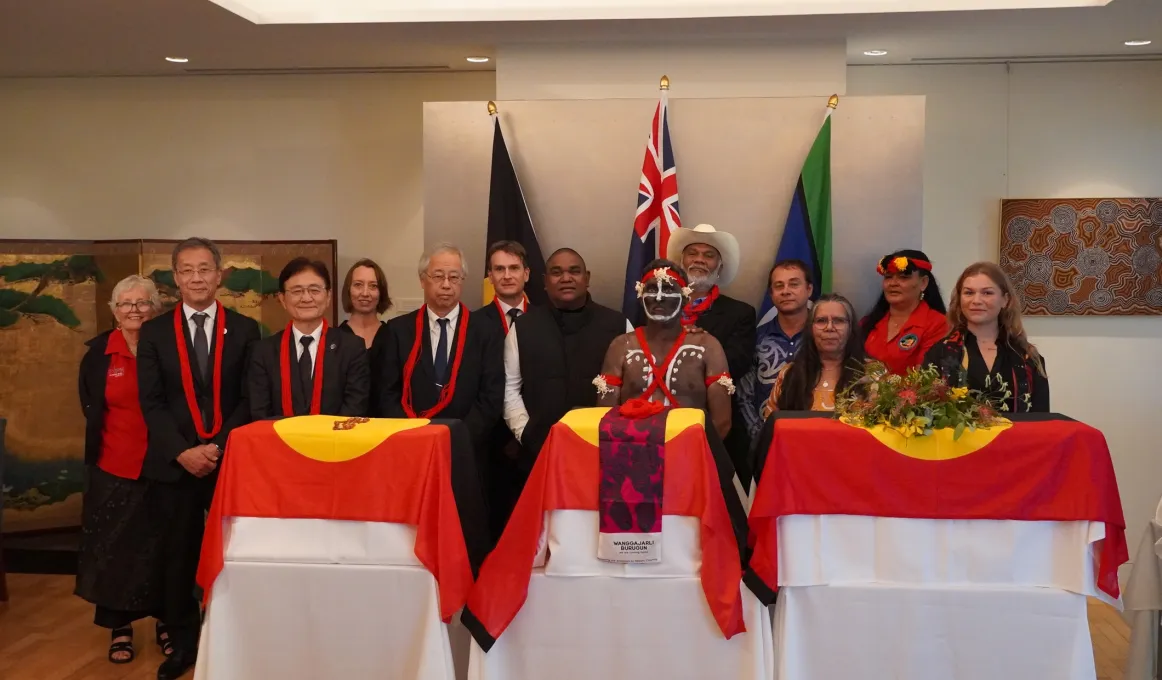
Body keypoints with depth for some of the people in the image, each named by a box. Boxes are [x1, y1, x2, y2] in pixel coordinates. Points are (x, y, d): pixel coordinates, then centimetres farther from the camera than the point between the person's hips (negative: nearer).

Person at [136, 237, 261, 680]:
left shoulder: (245, 329, 3)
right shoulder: (154, 332, 5)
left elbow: (250, 399, 0)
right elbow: (151, 402, 0)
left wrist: (219, 447, -11)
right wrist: (182, 452, -11)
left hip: (231, 459, -1)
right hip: (174, 462, 1)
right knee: (179, 554, 8)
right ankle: (183, 641, 21)